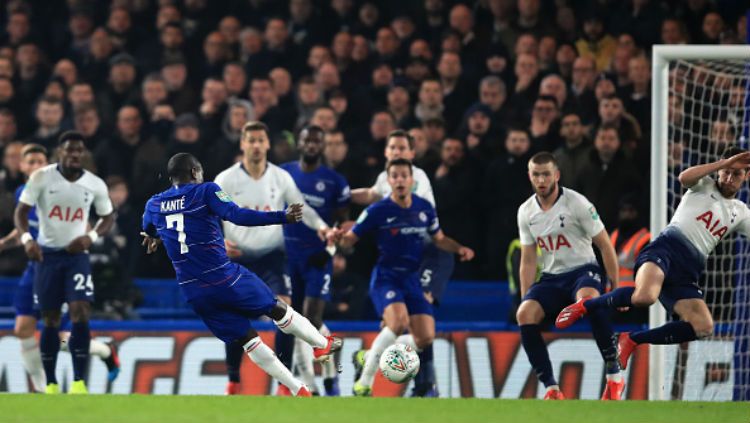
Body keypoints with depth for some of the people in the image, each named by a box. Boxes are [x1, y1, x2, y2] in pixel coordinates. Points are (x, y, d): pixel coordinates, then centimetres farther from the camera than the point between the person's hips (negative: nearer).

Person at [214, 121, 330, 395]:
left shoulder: (281, 177, 0)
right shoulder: (226, 180, -4)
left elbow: (301, 208, 6)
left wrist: (322, 226, -13)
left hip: (271, 256, 0)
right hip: (237, 258, 0)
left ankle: (284, 383, -10)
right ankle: (233, 382, 16)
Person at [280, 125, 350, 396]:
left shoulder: (335, 181, 0)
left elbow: (344, 222, 3)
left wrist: (331, 249, -11)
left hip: (317, 258, -3)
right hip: (286, 255, 3)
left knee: (313, 319, -11)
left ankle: (330, 375, 8)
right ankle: (308, 383, 10)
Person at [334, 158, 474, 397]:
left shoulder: (425, 208, 4)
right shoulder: (378, 211, -9)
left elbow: (439, 239, 18)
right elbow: (350, 240, -4)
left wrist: (459, 249, -1)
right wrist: (339, 237, -28)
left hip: (412, 279, 5)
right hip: (386, 277, -5)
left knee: (425, 338, -5)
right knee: (399, 321, -31)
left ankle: (371, 357, 18)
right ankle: (364, 382, -20)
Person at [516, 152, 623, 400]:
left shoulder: (576, 203, -9)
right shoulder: (526, 212, 5)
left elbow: (605, 246, -5)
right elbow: (528, 261, 13)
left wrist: (616, 287, -7)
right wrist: (525, 299, 6)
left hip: (583, 270, -5)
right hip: (551, 277, 5)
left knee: (588, 298, -40)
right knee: (524, 314, -24)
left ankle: (614, 377, -31)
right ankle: (552, 389, -19)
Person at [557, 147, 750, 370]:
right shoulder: (705, 186, 11)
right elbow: (684, 178, -12)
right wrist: (723, 163, -11)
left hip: (687, 274, 6)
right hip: (667, 247, -6)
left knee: (703, 327, -19)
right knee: (644, 296, -38)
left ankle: (632, 340, -3)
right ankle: (584, 306, -13)